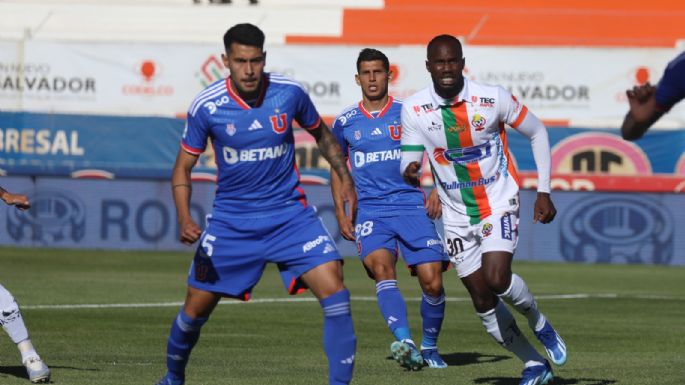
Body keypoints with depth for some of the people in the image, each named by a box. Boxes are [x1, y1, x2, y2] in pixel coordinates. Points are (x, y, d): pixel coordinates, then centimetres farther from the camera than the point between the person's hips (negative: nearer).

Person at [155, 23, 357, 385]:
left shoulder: (289, 93, -9)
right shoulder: (207, 106, -12)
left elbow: (321, 133, 13)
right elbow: (183, 167, -2)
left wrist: (345, 179, 3)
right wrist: (184, 220, -17)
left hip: (290, 213, 0)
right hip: (231, 217, 0)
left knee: (334, 290, -18)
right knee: (196, 307, 5)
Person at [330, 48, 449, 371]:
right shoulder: (345, 122, 9)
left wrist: (437, 191, -4)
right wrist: (340, 214, 13)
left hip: (411, 205, 0)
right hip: (370, 211, 0)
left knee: (432, 282, -7)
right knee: (381, 268, -28)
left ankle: (429, 347, 19)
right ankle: (405, 343, -45)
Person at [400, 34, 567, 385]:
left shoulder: (492, 99, -16)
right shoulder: (414, 109, -11)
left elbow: (537, 132, -2)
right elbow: (409, 159, -7)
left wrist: (543, 192, -4)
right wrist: (410, 171, -33)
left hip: (499, 204, -3)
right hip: (457, 215, 3)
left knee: (497, 279, -25)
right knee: (483, 303, 3)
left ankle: (538, 322, 7)